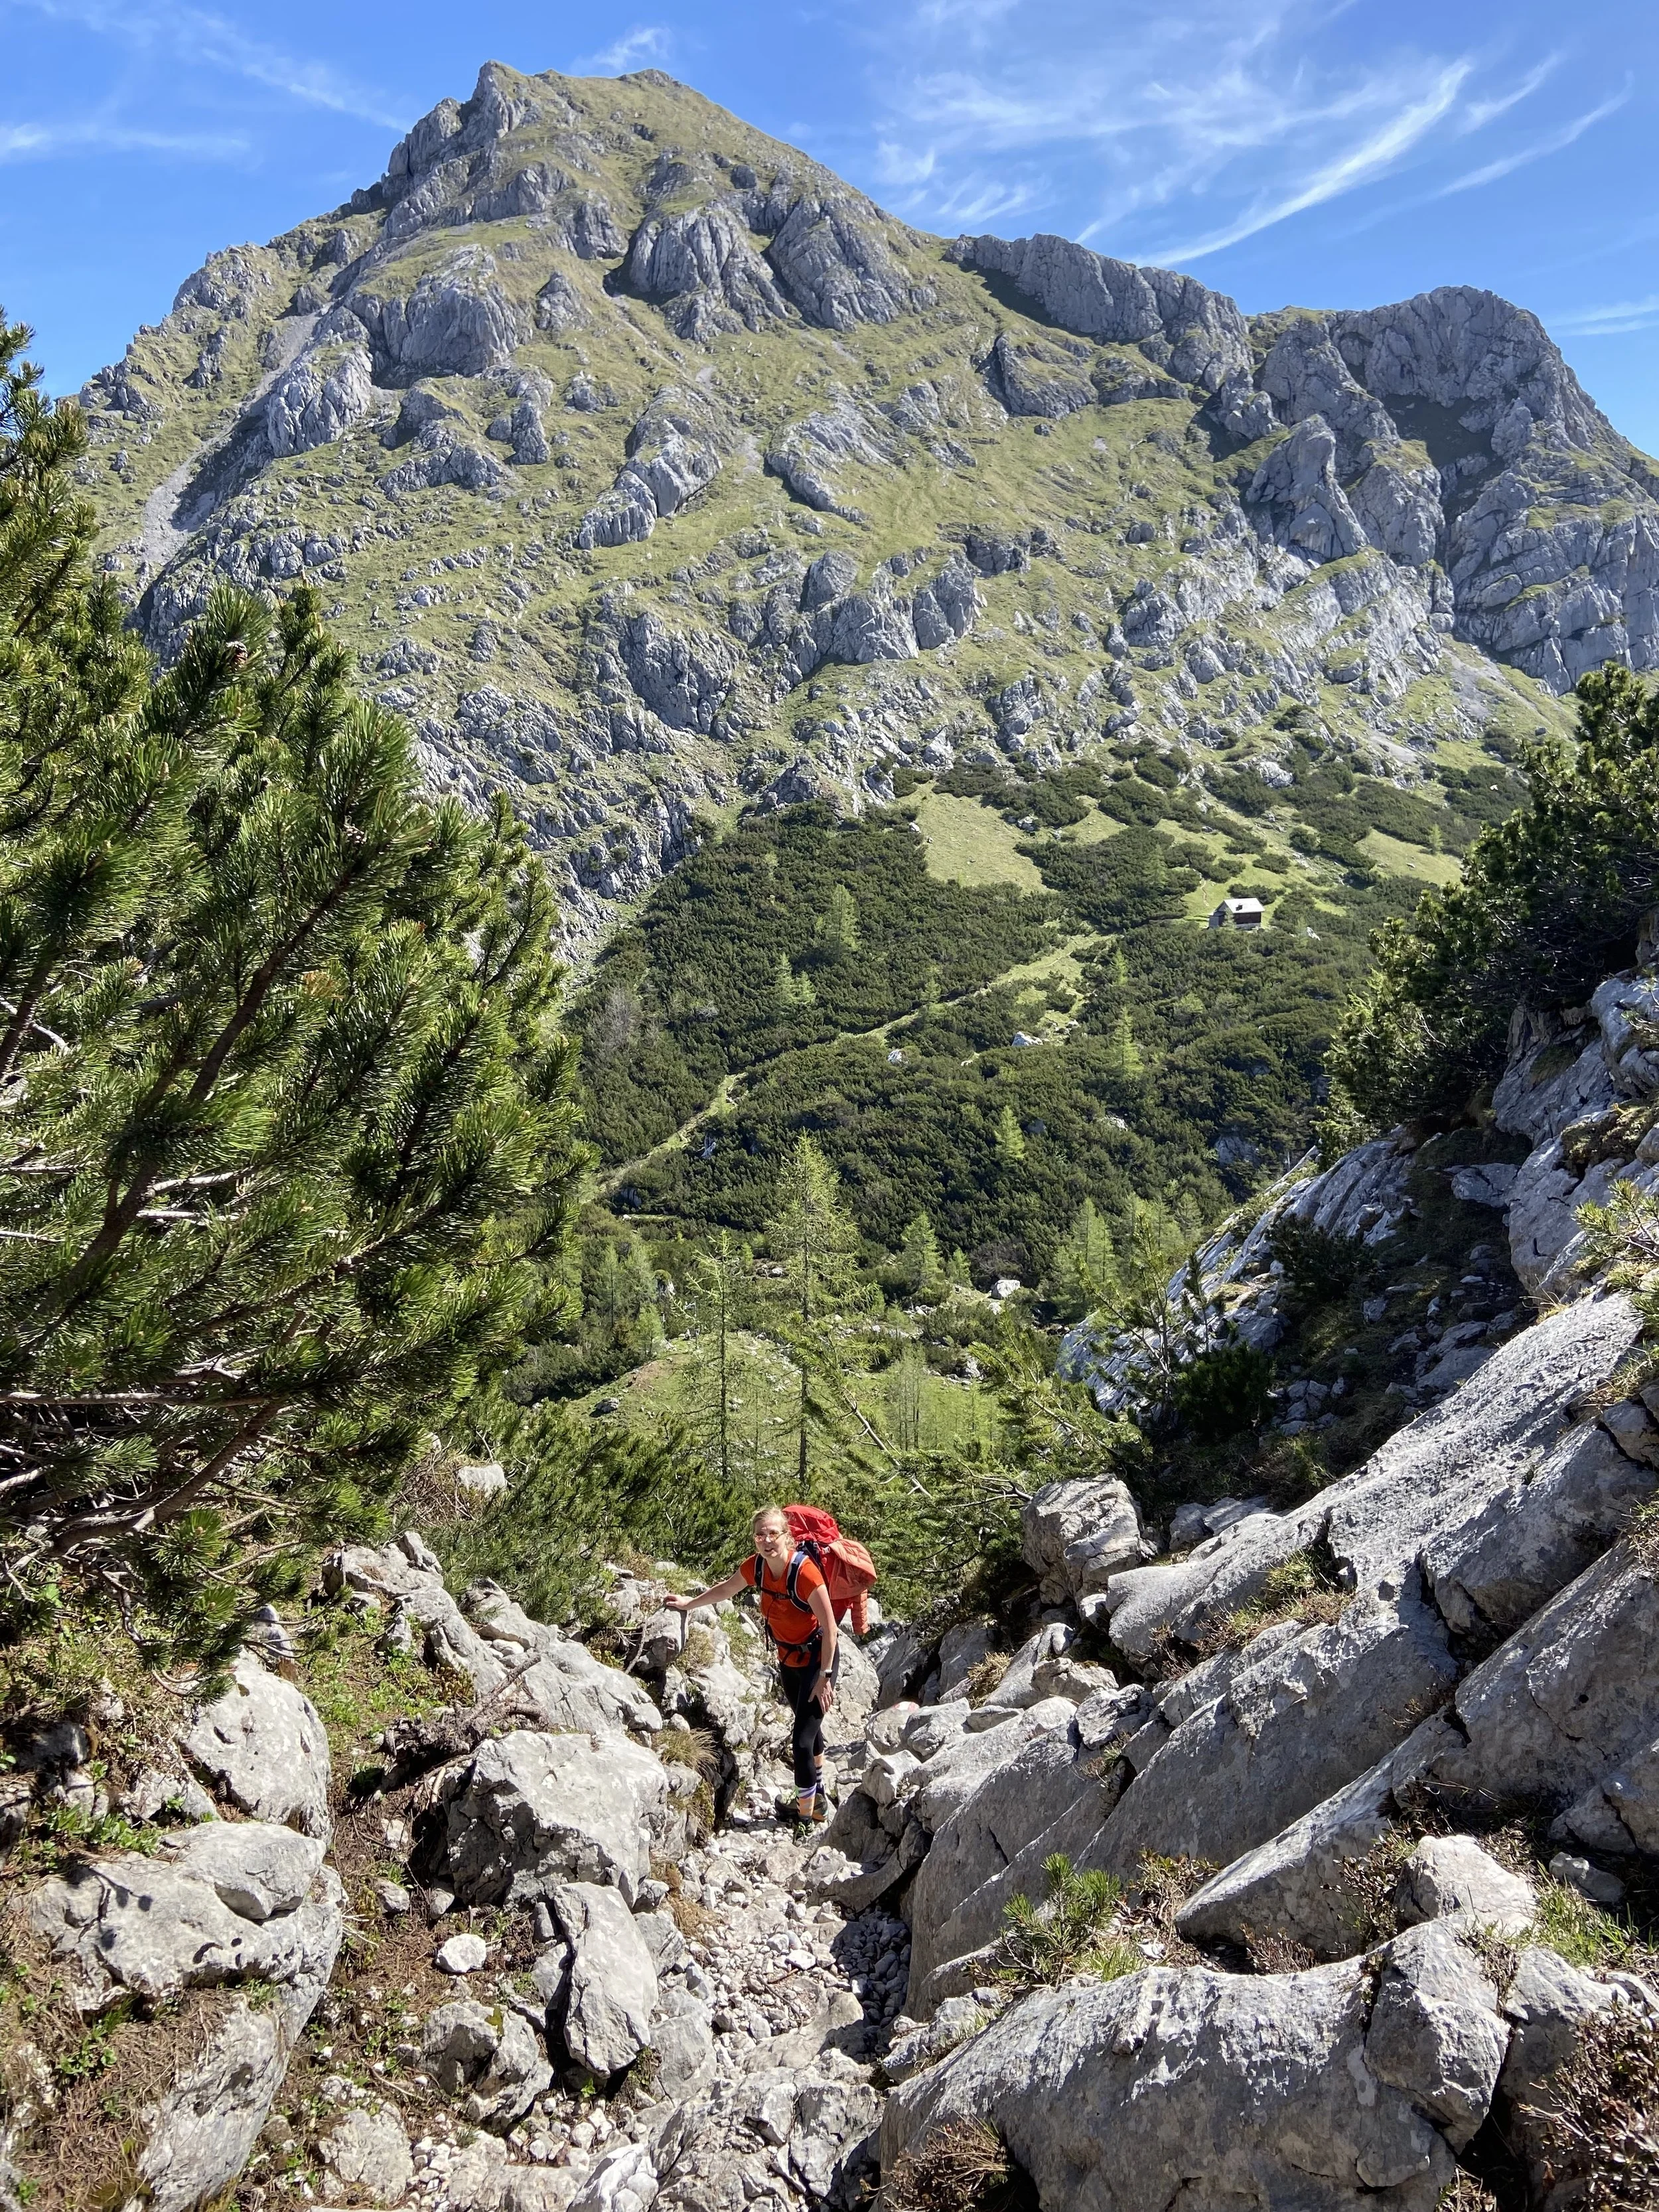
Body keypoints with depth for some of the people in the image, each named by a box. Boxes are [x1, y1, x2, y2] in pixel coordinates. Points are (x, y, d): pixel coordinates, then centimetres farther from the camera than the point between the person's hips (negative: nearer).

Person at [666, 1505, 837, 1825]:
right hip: (787, 1658, 7)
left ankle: (804, 1808, 16)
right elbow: (726, 1589, 10)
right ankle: (817, 1798, 41)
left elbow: (829, 1627, -26)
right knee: (809, 1726, 23)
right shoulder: (756, 1566, -12)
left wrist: (825, 1677, -24)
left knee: (803, 1738, -5)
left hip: (816, 1659, -7)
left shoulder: (804, 1572, -31)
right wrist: (691, 1603, 21)